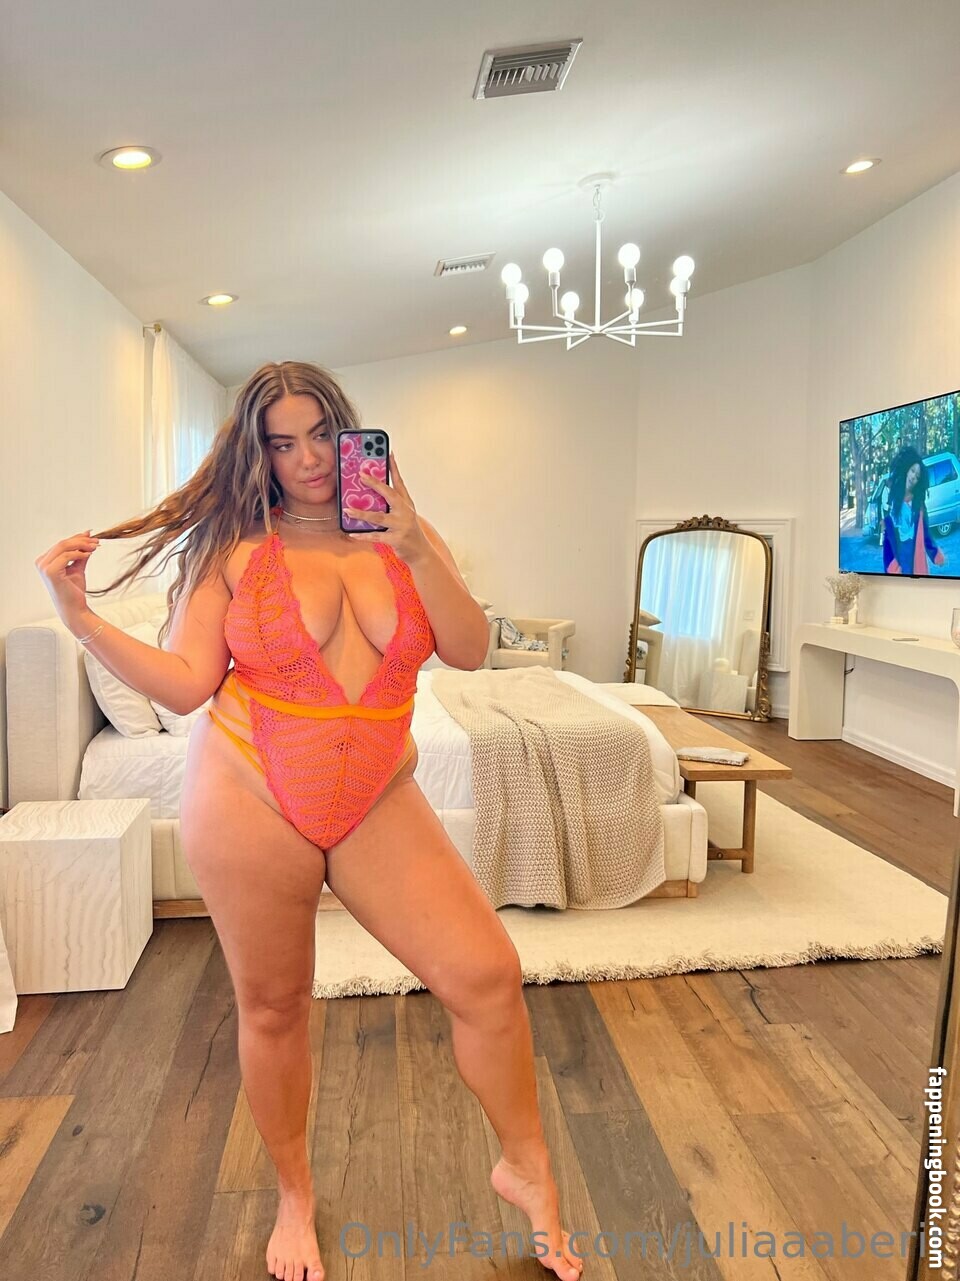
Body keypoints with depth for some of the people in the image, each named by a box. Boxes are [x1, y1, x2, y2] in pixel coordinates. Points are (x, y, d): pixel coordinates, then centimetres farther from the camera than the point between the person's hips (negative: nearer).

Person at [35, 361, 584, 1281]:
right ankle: (294, 1197, 41)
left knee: (487, 976, -4)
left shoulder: (399, 533, 4)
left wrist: (412, 547, -17)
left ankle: (526, 1169, 24)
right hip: (248, 802, -2)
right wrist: (81, 617, -15)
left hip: (376, 802, 2)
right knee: (272, 1007, 12)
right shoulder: (235, 546, -3)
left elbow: (469, 651, -7)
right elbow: (185, 684, -6)